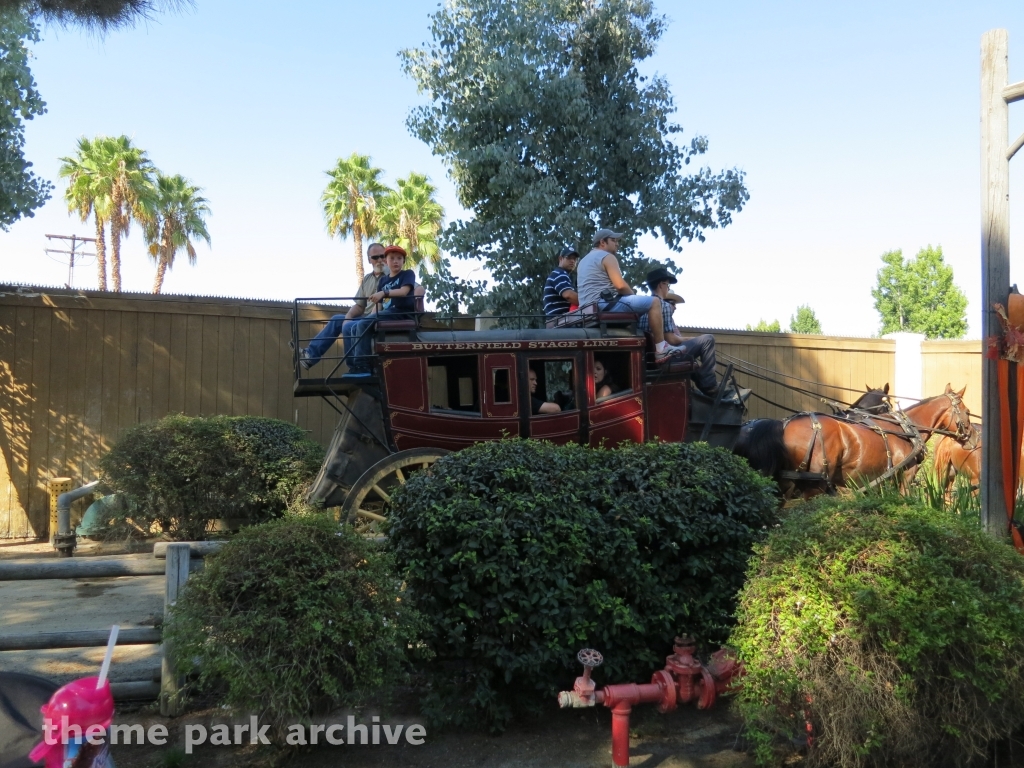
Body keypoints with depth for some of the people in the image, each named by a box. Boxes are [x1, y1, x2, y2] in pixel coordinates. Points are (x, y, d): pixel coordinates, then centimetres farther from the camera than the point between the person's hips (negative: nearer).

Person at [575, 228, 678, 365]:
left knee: (642, 308, 29)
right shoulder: (607, 257, -3)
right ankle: (661, 350, -11)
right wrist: (634, 296, 5)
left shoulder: (583, 261, 26)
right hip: (605, 304, -10)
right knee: (654, 302, -8)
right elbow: (620, 286, -15)